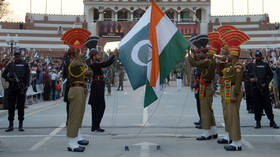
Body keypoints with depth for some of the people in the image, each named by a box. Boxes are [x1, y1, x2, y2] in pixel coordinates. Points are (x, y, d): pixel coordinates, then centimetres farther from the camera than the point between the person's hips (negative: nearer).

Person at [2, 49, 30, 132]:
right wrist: (9, 79, -7)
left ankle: (20, 125, 6)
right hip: (12, 88, 3)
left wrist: (26, 86, -10)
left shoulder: (25, 64, 5)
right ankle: (11, 125, 9)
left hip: (21, 88, -3)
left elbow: (28, 76, 0)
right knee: (11, 106, 3)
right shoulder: (11, 65, 13)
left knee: (20, 107, 0)